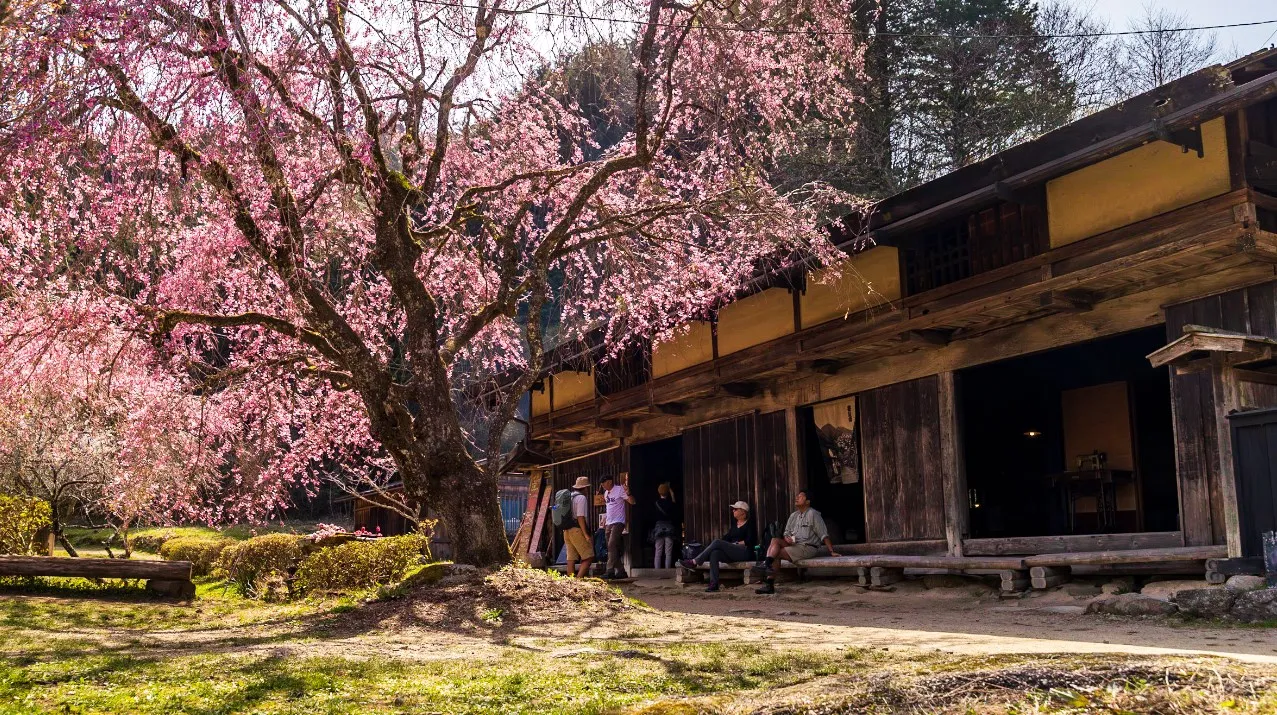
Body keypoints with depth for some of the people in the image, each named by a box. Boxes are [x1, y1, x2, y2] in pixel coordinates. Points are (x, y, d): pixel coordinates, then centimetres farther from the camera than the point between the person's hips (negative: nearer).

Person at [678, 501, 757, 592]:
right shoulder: (735, 523, 24)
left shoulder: (750, 523, 2)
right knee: (714, 553, -26)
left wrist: (736, 544, -10)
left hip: (745, 552, -7)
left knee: (717, 543, -23)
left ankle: (694, 562, -21)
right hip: (732, 552, 7)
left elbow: (750, 541, -8)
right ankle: (714, 583, -37)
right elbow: (727, 537, 17)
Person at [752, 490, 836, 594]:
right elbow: (786, 533, 19)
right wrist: (787, 538, -6)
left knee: (775, 554, -21)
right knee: (775, 540, -20)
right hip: (793, 544, 7)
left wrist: (831, 551, -14)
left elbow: (824, 535, -8)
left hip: (808, 548, -7)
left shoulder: (813, 514, -4)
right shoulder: (793, 516, 19)